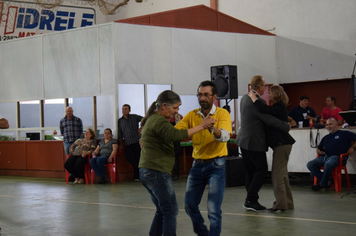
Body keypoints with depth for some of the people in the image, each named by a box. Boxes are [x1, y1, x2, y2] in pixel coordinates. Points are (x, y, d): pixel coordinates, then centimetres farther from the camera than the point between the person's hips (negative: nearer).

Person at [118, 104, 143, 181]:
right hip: (127, 143, 2)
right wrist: (121, 144, 10)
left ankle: (136, 176, 9)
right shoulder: (120, 121, 12)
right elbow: (120, 134, 14)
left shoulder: (134, 117, 4)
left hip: (137, 141, -2)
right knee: (129, 158, -11)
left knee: (137, 159, -1)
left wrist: (141, 129, 0)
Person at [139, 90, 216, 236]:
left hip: (147, 171, 10)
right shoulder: (159, 121, -15)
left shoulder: (152, 119, 18)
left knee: (162, 211, 16)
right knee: (170, 210, -6)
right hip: (157, 172, -10)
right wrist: (200, 127, -31)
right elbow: (175, 135, -32)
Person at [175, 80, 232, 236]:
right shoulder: (192, 115, 3)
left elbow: (225, 136, -25)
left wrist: (211, 129, -46)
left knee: (213, 209, -9)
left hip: (216, 165, -5)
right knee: (190, 205, 13)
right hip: (197, 165, 5)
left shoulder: (222, 114, -8)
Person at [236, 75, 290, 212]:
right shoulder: (258, 102, -21)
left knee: (251, 171, 14)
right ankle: (251, 200, -2)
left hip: (244, 140, 10)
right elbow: (271, 120, -21)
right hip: (254, 143, -10)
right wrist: (287, 127, -9)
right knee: (262, 171, -1)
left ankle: (250, 201, 17)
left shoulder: (245, 98, 10)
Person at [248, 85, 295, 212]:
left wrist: (253, 97, -18)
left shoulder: (279, 107, -15)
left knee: (277, 174, -9)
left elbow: (264, 109, -30)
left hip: (282, 144, -11)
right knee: (282, 174, 13)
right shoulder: (278, 107, 17)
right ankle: (287, 203, 18)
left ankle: (281, 203, -8)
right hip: (281, 143, 11)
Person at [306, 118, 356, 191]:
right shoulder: (326, 137, 31)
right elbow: (319, 148, 36)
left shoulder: (345, 134, 13)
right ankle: (326, 180, -13)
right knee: (310, 164, -17)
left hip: (336, 157, -7)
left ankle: (322, 184, -18)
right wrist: (319, 151, 13)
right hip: (324, 157, 7)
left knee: (328, 164, -40)